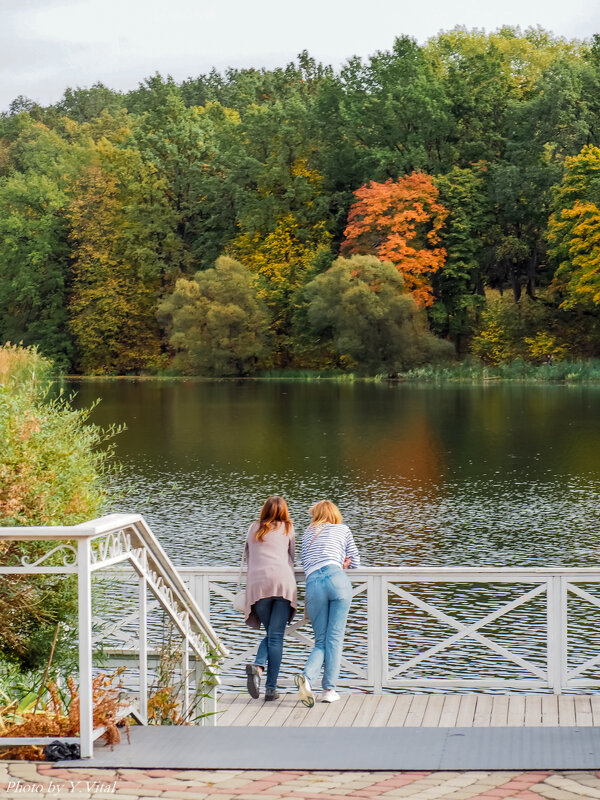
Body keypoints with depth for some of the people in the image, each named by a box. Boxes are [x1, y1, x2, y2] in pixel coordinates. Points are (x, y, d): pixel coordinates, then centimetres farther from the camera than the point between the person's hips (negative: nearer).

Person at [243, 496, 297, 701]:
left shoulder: (253, 530, 23)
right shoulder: (287, 528, 18)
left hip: (257, 584, 2)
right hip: (282, 582, -2)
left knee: (270, 633, 15)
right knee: (276, 636, -2)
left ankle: (257, 667, -13)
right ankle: (271, 688, -8)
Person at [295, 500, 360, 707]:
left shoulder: (308, 533, 29)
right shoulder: (343, 529, 23)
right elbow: (355, 562, 26)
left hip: (312, 583, 2)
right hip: (337, 579, -2)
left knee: (321, 640, 6)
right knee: (335, 637, 0)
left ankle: (307, 677, -19)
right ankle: (329, 689, -4)